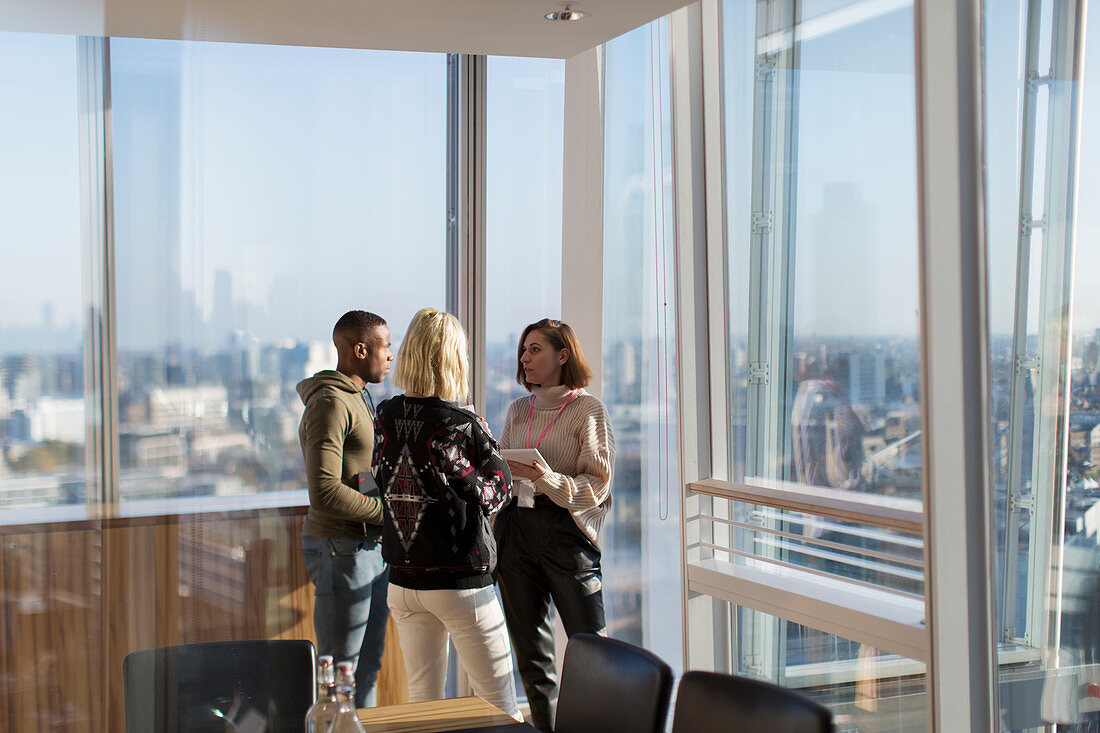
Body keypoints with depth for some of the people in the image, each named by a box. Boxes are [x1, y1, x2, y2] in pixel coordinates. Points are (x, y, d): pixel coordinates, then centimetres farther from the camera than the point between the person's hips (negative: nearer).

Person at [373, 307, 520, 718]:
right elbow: (494, 492, -7)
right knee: (498, 705, 5)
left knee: (423, 699, 13)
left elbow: (382, 482, 8)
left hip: (402, 581, 5)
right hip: (461, 582, -5)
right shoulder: (463, 425, -15)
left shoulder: (385, 418, 1)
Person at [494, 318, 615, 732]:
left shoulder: (588, 409, -1)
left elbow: (597, 484, -8)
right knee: (530, 650, 8)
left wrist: (548, 480, -22)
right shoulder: (518, 411, 15)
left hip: (566, 531, -5)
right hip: (515, 527, 5)